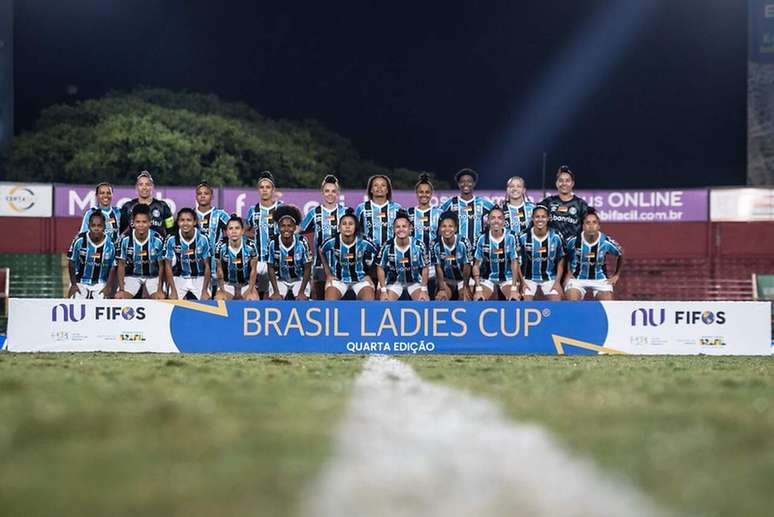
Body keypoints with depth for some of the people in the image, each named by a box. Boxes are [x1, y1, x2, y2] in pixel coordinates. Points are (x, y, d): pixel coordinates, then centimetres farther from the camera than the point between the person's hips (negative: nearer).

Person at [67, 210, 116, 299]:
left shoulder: (110, 244, -9)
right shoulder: (79, 240, -13)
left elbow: (112, 268, 0)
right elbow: (71, 263, -4)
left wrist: (108, 287, -6)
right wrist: (73, 284, -6)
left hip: (100, 284, 1)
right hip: (80, 282, -1)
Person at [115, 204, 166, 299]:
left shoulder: (157, 240, -17)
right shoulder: (125, 240, -14)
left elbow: (161, 266, -8)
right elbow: (121, 265, -6)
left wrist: (160, 290, -15)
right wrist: (121, 289, -14)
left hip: (153, 277, -1)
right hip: (132, 276, 1)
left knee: (160, 299, -25)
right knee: (119, 297, -22)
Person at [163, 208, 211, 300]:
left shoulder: (203, 239, -16)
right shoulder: (171, 240, -15)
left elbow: (207, 266, -7)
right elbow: (168, 266, -6)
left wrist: (204, 291, -10)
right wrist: (173, 291, -11)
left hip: (199, 278, 0)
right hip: (179, 278, 0)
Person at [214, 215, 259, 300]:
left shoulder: (250, 246, -16)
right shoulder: (221, 247, -15)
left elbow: (253, 270, -7)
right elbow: (220, 270, -4)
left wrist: (250, 292, -11)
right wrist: (222, 291, -9)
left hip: (246, 284, 0)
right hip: (227, 284, 0)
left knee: (254, 299, -25)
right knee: (219, 299, -25)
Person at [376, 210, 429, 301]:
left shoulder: (418, 246, -17)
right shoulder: (387, 246, -18)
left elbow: (424, 268, -6)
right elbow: (380, 268, -6)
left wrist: (423, 290, -11)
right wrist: (383, 291, -11)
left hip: (415, 281, 0)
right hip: (394, 281, 0)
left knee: (424, 301, -21)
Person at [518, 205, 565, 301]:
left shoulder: (555, 237, -9)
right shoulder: (524, 237, -13)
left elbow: (560, 262, 1)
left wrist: (557, 282, -7)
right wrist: (522, 282, -9)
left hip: (550, 277, 1)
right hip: (529, 277, -1)